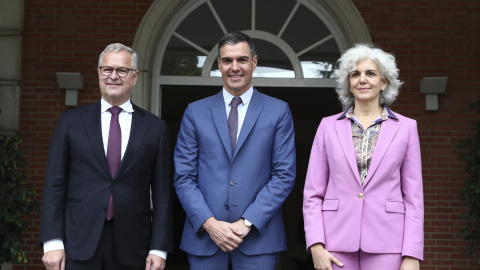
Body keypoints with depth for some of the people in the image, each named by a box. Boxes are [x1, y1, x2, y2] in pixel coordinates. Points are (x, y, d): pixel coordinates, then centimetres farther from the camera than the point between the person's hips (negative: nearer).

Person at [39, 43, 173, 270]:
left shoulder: (155, 127, 5)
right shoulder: (71, 121, 6)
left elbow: (162, 193, 3)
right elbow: (54, 184, 3)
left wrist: (159, 249, -2)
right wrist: (52, 242, -4)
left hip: (131, 250, 0)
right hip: (78, 246, 0)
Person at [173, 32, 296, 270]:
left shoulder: (278, 111, 4)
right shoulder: (195, 112, 6)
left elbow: (285, 175, -2)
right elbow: (183, 176, 3)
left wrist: (248, 222, -10)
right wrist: (209, 223, -10)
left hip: (258, 237, -1)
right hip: (204, 238, 1)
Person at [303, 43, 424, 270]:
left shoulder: (406, 127, 5)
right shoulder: (328, 126, 7)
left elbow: (414, 196, 3)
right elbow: (313, 193, 5)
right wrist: (316, 246, -5)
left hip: (386, 244, 0)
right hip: (337, 244, 1)